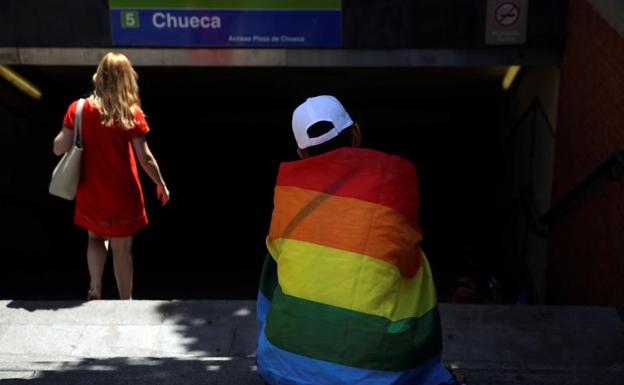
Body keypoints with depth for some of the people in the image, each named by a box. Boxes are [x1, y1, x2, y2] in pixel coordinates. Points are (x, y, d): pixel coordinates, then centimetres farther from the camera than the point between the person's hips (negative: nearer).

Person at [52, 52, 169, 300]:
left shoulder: (79, 109, -9)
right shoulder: (131, 113, -14)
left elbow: (59, 148, -10)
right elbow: (145, 158, -11)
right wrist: (161, 184, 3)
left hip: (91, 193, 2)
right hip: (122, 194, -2)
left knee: (96, 237, 26)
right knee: (122, 248, 12)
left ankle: (95, 290, 18)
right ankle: (125, 302, 23)